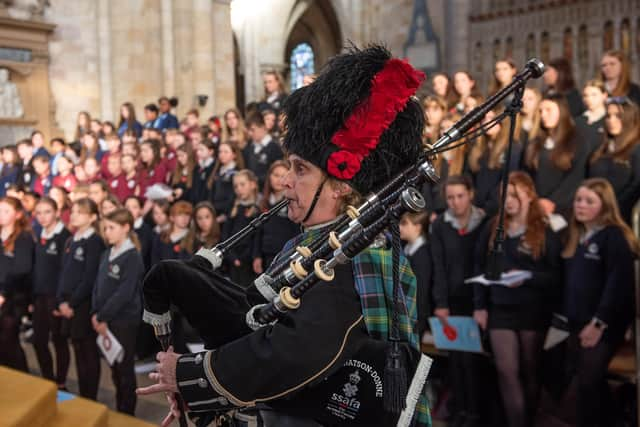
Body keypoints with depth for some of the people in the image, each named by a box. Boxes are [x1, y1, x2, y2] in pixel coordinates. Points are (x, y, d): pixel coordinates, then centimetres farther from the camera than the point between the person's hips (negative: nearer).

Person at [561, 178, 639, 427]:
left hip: (603, 326, -7)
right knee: (590, 382, 13)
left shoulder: (615, 236, -10)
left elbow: (619, 283, -18)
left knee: (588, 382, -10)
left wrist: (599, 323, -20)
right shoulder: (576, 236, 14)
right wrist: (565, 317, 12)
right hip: (577, 323, 8)